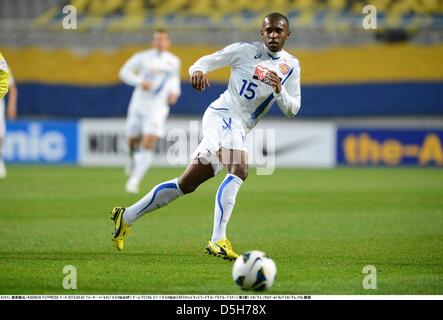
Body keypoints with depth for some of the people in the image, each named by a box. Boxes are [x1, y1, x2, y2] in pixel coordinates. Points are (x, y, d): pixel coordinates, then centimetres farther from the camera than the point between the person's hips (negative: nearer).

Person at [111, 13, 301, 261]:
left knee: (187, 184, 10)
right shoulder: (245, 50, -4)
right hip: (223, 115, -6)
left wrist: (279, 90, -13)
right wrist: (197, 70, -20)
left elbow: (292, 110, 7)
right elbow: (207, 61, 3)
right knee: (239, 170, -32)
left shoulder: (291, 66, 9)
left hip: (240, 131, 6)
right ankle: (218, 241, -35)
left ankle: (126, 217, 22)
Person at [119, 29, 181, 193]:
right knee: (133, 140, 8)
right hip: (138, 105, 0)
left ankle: (134, 181, -14)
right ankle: (132, 159, 45)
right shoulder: (143, 57, -1)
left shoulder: (174, 61, 6)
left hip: (157, 109, 0)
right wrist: (139, 82, -16)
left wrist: (174, 91, 3)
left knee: (148, 145, -15)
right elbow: (124, 72, 1)